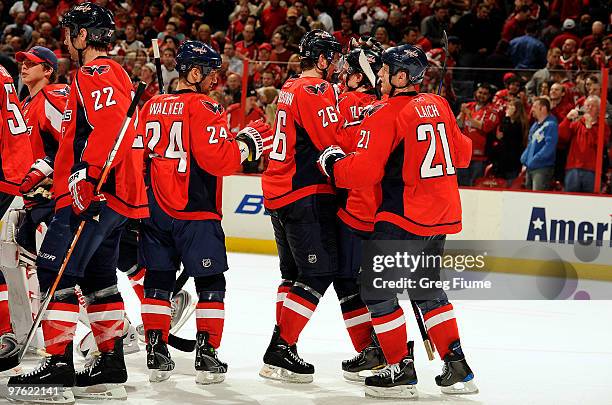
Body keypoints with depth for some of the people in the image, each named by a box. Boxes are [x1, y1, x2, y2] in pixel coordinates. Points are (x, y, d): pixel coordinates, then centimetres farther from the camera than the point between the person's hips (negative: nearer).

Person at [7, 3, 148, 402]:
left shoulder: (95, 74, -10)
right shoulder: (116, 74, 23)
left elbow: (111, 127, -25)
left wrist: (86, 176, -30)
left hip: (94, 193, -11)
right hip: (115, 195, 11)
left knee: (55, 270, -13)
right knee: (98, 277, 15)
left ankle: (58, 367, -17)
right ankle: (111, 366, 18)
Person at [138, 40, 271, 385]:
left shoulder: (152, 106, 11)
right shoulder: (204, 108, -11)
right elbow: (216, 158, -19)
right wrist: (246, 145, -4)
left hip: (156, 210, 6)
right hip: (195, 213, -6)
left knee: (159, 279, 11)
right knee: (210, 282, 3)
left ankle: (156, 353, 11)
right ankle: (207, 356, 1)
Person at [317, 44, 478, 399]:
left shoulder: (385, 114, -14)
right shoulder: (439, 105, 8)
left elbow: (364, 172, -17)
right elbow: (462, 154, 17)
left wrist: (332, 162, 0)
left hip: (405, 217, -8)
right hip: (443, 213, 8)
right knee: (428, 288, 20)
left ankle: (402, 370, 0)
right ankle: (458, 367, 18)